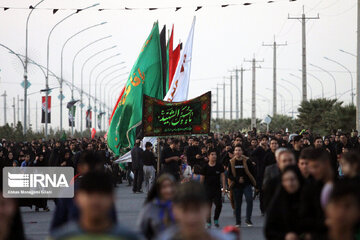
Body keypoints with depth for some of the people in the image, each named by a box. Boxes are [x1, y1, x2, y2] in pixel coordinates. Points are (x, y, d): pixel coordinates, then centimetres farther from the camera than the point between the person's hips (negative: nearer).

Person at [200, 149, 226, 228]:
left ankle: (216, 220, 16)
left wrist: (224, 187, -4)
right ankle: (208, 222, 7)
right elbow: (201, 179, 6)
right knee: (208, 206, -3)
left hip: (217, 188, 1)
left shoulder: (219, 166, 3)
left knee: (219, 205, -7)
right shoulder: (205, 167, 0)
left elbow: (222, 176, 4)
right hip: (208, 188, -1)